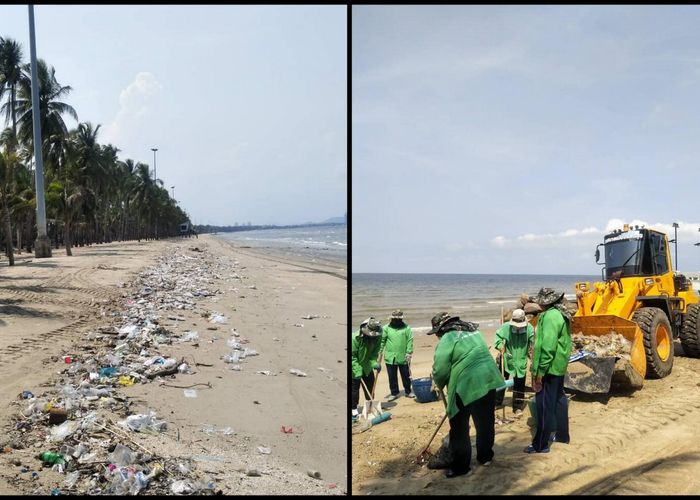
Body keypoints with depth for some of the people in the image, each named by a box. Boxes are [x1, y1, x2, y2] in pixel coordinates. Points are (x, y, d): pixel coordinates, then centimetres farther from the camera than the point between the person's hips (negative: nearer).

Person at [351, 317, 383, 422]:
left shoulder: (377, 337, -15)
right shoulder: (355, 337, -30)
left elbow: (375, 352, -6)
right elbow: (352, 355, -24)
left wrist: (374, 363, -25)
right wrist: (357, 371, -27)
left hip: (367, 367, 5)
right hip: (355, 368, -5)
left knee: (370, 388, 12)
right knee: (354, 389, -1)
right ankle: (354, 411, 8)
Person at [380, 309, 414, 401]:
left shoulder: (406, 328, -2)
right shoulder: (386, 328, -1)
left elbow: (410, 341, -4)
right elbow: (382, 340, 1)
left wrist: (409, 352, -9)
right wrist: (380, 351, -5)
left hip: (403, 357, 0)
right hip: (390, 358, 1)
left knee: (406, 375, 11)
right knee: (392, 376, 9)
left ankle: (408, 391, 27)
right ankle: (394, 393, 22)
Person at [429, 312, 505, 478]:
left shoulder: (447, 339, -9)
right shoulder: (474, 331, 15)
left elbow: (440, 371, -10)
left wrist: (440, 385, 11)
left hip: (466, 385, -7)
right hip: (487, 380, 8)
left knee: (459, 428, 6)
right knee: (485, 422, 20)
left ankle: (461, 466, 12)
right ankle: (485, 456, 34)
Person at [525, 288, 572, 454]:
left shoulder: (550, 316, -22)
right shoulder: (561, 314, 10)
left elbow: (547, 347, -26)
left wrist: (540, 371, -22)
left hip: (549, 367, -10)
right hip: (559, 366, 10)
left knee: (545, 406, -3)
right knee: (559, 400, 21)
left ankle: (540, 444, 4)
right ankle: (562, 435, 34)